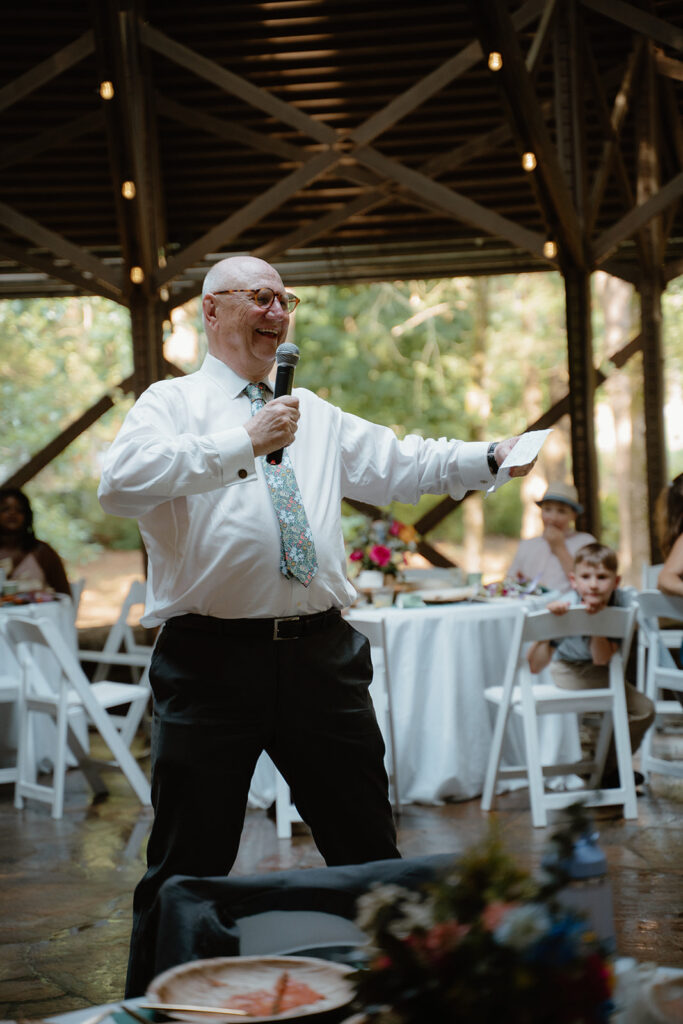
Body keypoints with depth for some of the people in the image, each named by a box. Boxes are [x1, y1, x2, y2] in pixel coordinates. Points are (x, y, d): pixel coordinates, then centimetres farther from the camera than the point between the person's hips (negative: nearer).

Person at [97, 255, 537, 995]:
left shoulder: (315, 417, 21)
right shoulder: (173, 403, 3)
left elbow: (400, 464, 14)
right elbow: (120, 482, -16)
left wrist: (490, 458, 0)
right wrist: (244, 443, -18)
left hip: (320, 655, 5)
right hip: (211, 661, -4)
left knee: (369, 850, 12)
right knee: (188, 864, 4)